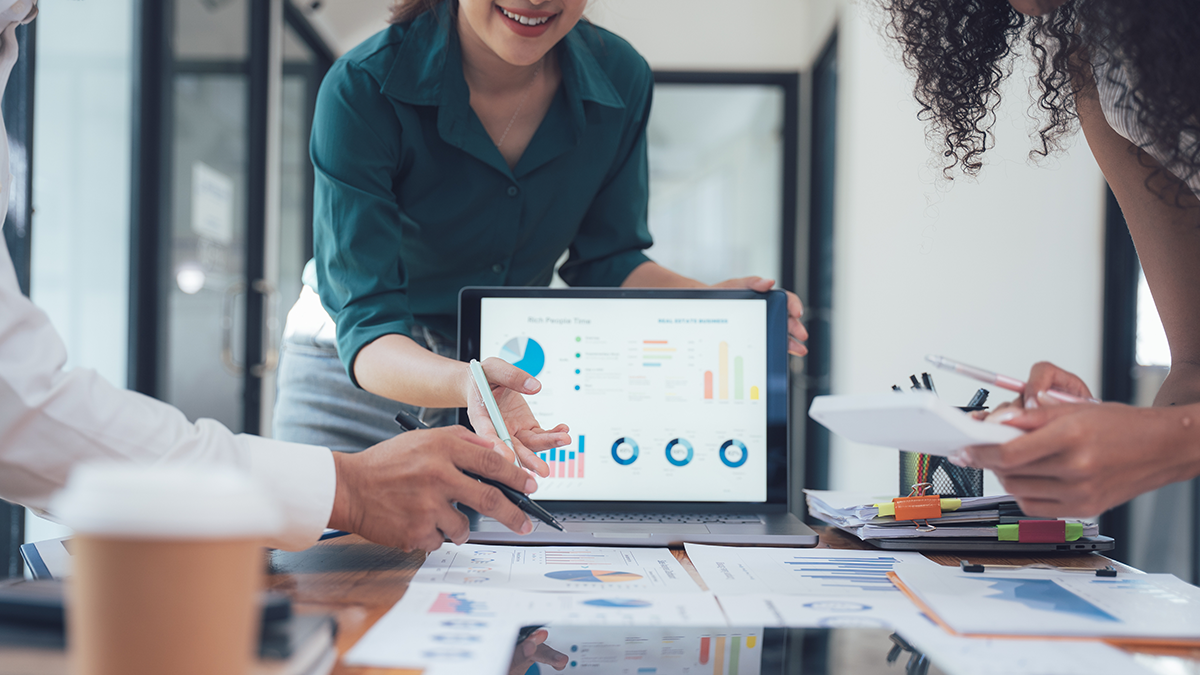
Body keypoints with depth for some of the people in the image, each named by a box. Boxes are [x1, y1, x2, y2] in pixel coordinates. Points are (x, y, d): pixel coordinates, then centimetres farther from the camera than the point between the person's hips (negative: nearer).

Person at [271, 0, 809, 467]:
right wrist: (464, 383, -52)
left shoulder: (621, 80, -12)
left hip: (513, 371, 3)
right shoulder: (362, 90, -26)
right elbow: (365, 323, -30)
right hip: (357, 382, -2)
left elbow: (605, 260, -1)